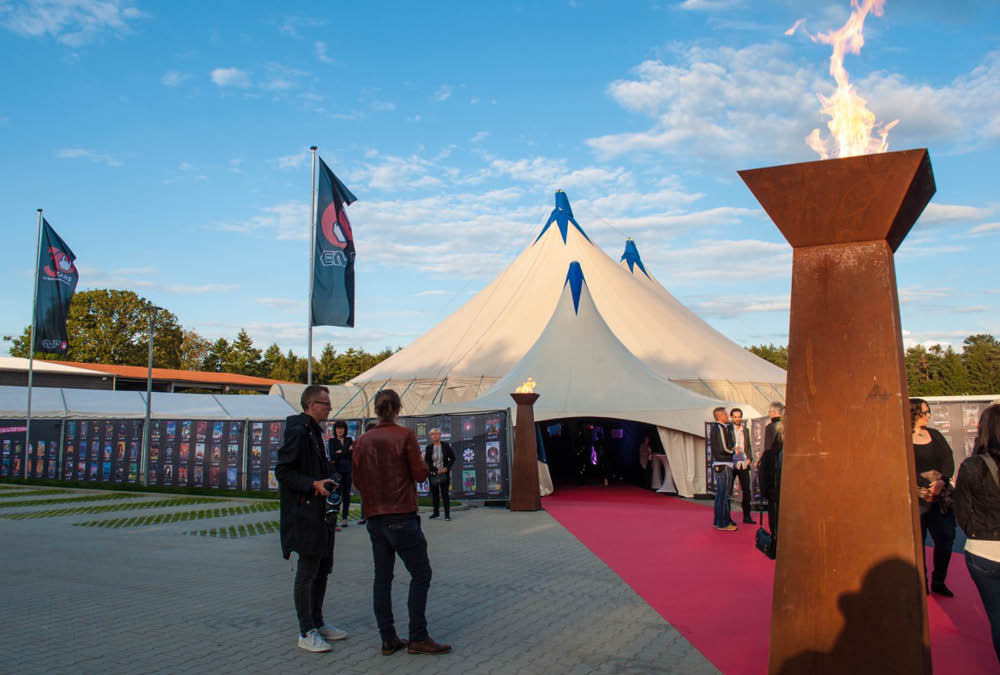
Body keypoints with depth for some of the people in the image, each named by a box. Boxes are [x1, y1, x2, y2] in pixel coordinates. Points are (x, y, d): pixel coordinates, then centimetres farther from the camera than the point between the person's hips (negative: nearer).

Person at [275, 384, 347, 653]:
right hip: (304, 513, -10)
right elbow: (282, 471, -18)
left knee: (322, 569, 15)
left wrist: (326, 483, 11)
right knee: (307, 572, -3)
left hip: (319, 513, 10)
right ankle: (306, 633, 6)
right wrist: (313, 484, -23)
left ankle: (317, 623, 27)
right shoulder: (298, 432, -14)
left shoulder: (314, 432, 17)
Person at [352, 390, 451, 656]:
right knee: (420, 574, 3)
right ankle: (418, 638, 3)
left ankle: (388, 639, 14)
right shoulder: (405, 435, -9)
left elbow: (357, 479, 10)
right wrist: (421, 460, 10)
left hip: (374, 518, 6)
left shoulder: (363, 441, 5)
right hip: (401, 517, -6)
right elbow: (420, 474, -9)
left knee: (382, 577, 10)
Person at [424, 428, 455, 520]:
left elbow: (452, 458, 3)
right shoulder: (429, 447, 1)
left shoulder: (445, 445, -1)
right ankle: (436, 513, 19)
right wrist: (436, 470, -11)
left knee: (444, 493, -7)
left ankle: (447, 514, -5)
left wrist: (447, 467, -10)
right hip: (433, 474, 2)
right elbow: (426, 461, -1)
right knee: (434, 493, 8)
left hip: (444, 474, -2)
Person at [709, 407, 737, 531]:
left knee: (720, 494, 16)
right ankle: (723, 523, -1)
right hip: (723, 465, -10)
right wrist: (733, 450, -1)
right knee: (724, 495, -5)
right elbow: (724, 448, -21)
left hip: (717, 464, 10)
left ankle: (718, 521, 23)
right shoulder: (720, 428, -16)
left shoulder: (714, 428, 14)